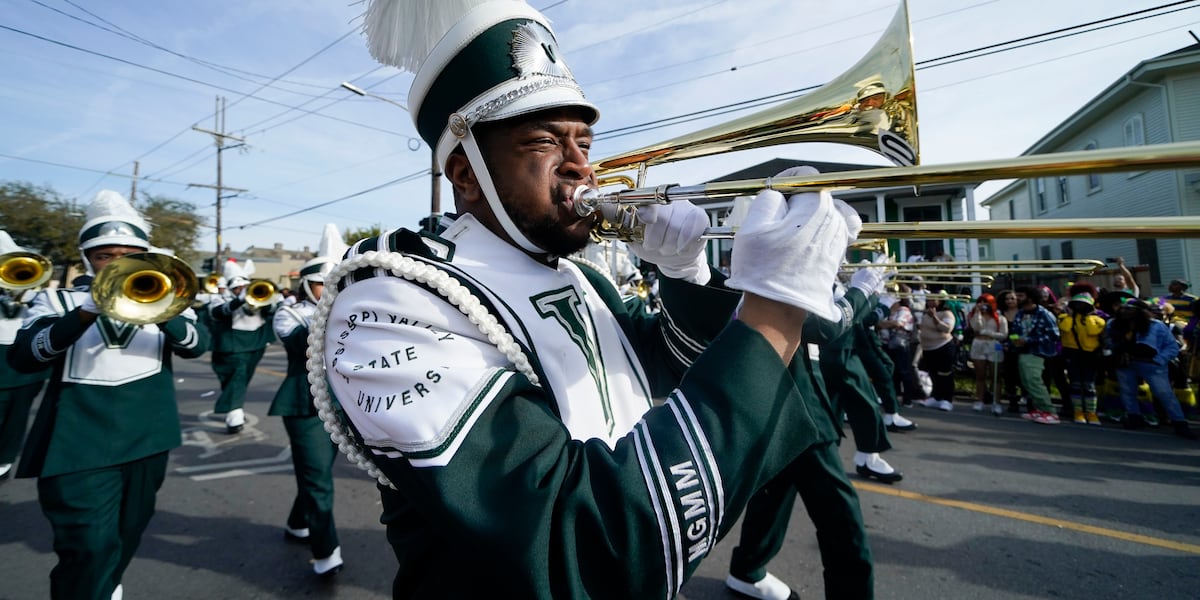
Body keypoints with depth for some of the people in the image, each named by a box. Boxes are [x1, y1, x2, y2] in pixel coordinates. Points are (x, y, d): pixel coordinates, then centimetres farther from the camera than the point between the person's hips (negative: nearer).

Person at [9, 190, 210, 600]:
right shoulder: (59, 300, 1)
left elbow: (197, 344, -10)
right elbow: (23, 358, -13)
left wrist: (161, 315, -29)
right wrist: (88, 312, -27)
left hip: (145, 441, 3)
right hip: (79, 446, -2)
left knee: (127, 534, 19)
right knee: (89, 547, -8)